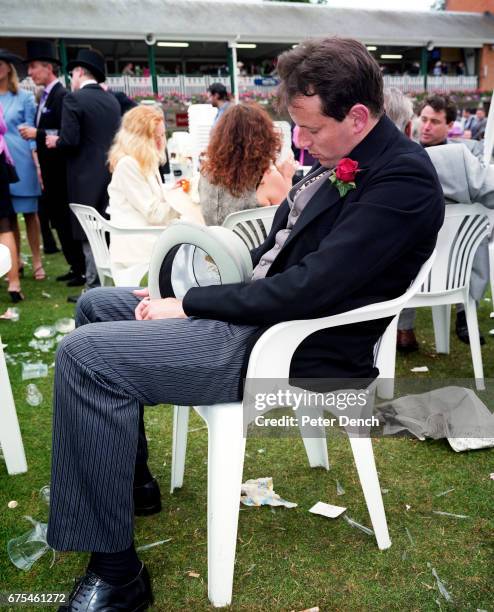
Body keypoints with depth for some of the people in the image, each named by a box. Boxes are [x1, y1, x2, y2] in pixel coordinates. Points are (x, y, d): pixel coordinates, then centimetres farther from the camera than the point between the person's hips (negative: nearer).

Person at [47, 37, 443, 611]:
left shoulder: (403, 179, -18)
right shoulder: (339, 162, 9)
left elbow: (308, 289, -25)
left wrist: (191, 304, -16)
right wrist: (189, 299, 2)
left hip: (299, 349, -10)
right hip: (258, 309, 10)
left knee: (85, 353, -22)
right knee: (96, 304, 17)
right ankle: (122, 475, 26)